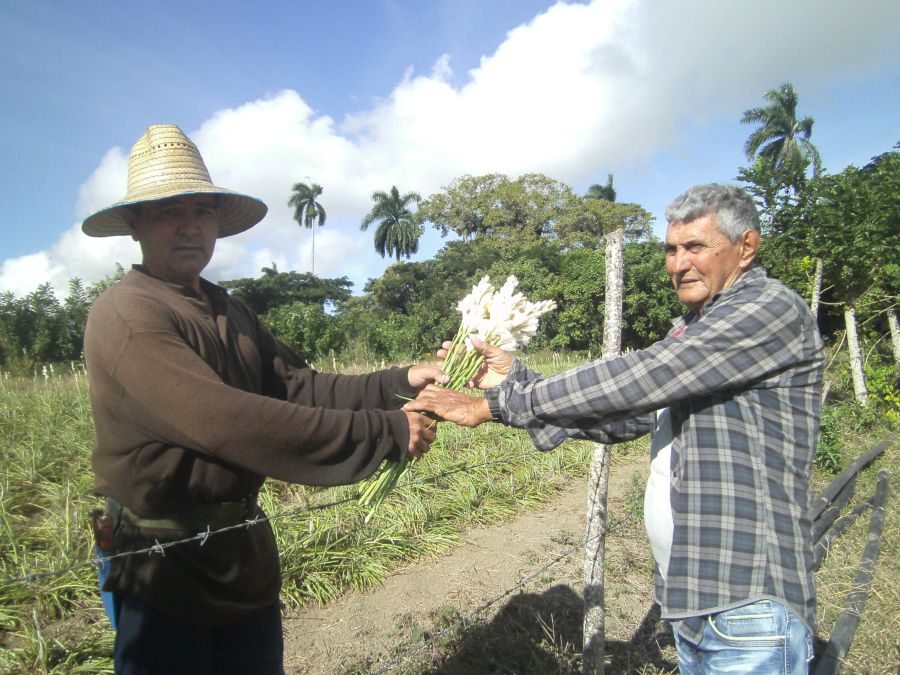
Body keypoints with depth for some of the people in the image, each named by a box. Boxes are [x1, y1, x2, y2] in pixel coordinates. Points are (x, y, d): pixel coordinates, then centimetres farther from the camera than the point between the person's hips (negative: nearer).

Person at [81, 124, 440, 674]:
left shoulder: (231, 313, 8)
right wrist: (386, 433, -30)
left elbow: (298, 387, -2)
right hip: (166, 571, -7)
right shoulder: (124, 315, -20)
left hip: (247, 557, 8)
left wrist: (398, 384, -17)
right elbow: (227, 422, -31)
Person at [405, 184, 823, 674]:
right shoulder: (690, 333, 14)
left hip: (749, 611, -8)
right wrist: (512, 377, -3)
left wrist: (495, 403, -21)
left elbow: (633, 382, -24)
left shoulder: (773, 308, -14)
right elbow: (620, 418, 7)